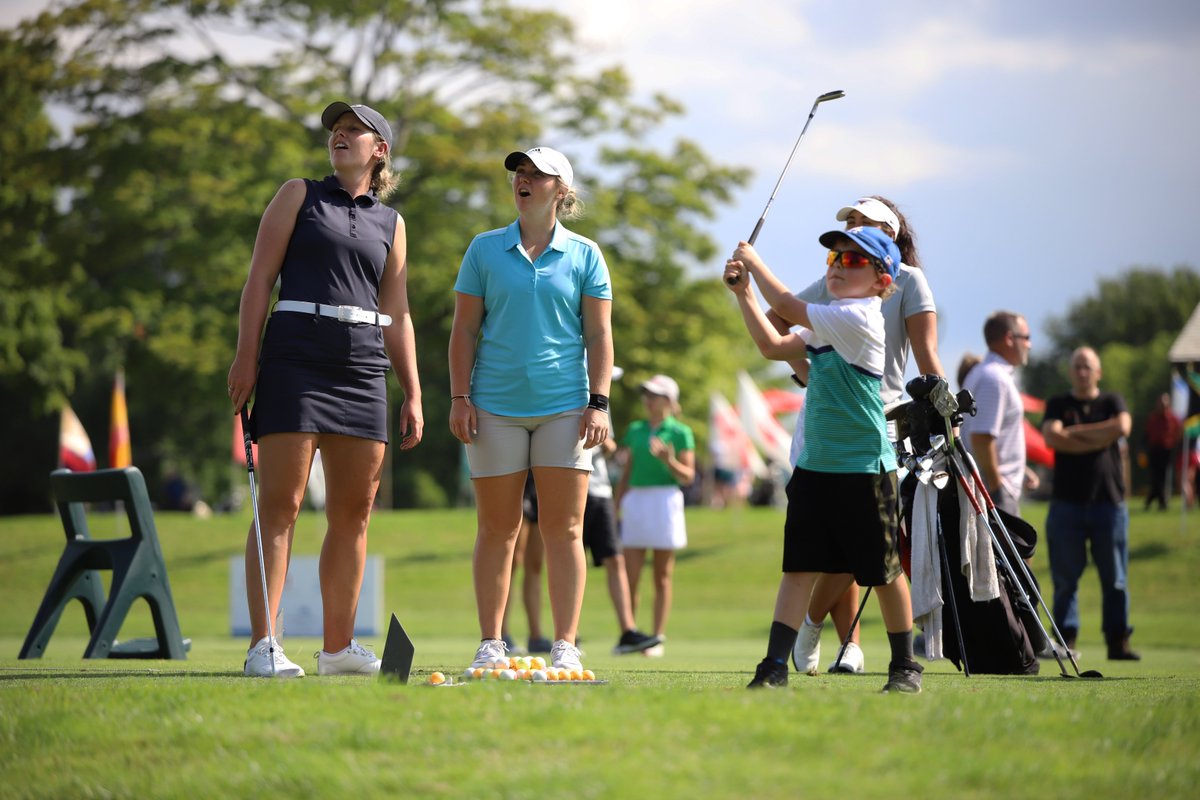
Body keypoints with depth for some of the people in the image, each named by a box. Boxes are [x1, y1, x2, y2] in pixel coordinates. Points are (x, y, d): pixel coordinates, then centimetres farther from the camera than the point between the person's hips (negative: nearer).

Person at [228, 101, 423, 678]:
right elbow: (260, 276, 3)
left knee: (354, 512, 4)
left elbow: (397, 316, 18)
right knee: (280, 505, -9)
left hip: (363, 370, 4)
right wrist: (245, 355, -8)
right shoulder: (298, 196, 10)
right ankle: (263, 646, -13)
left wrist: (413, 395, 11)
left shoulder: (390, 224, 18)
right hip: (295, 361, -4)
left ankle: (339, 646, 12)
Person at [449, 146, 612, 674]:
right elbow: (464, 329, 7)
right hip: (496, 407, 1)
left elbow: (599, 334, 5)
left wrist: (598, 402, -4)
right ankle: (490, 645, 8)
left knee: (563, 530, -3)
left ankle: (565, 647, -2)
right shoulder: (485, 250, 8)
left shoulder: (585, 255, 6)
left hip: (564, 407, -1)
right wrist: (460, 397, -1)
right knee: (497, 529, 3)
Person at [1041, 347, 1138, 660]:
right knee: (1065, 578, -2)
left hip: (1108, 502, 0)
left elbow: (1122, 426, -10)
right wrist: (1100, 439, -8)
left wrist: (1076, 432, -5)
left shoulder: (1111, 401, 12)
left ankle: (1118, 642, 4)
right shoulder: (1057, 404, 10)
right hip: (1067, 503, 0)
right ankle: (1065, 640, 2)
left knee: (1115, 578, 0)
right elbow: (1052, 437, -9)